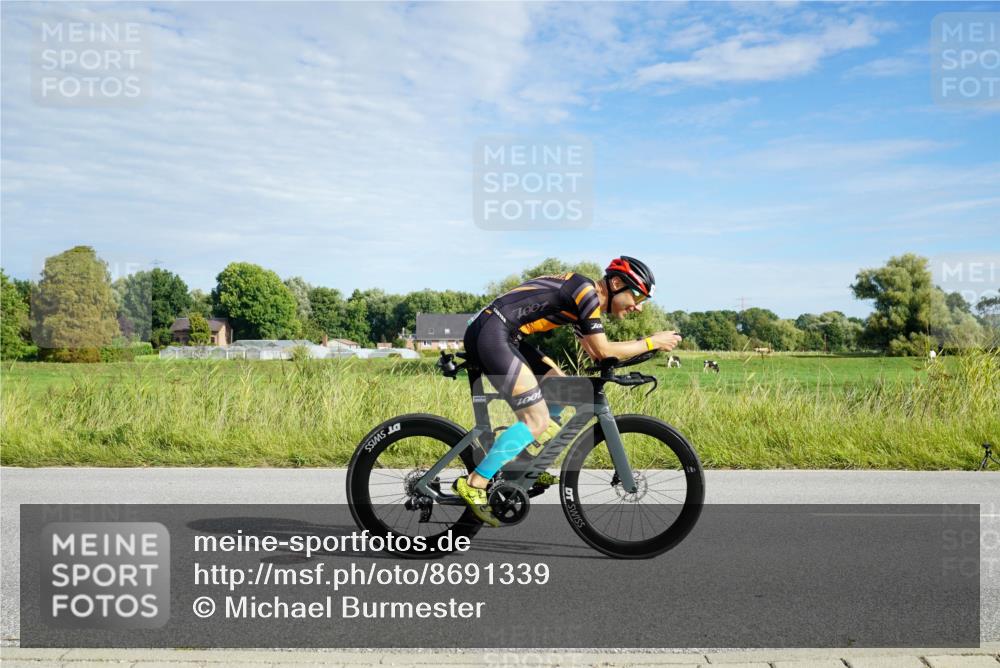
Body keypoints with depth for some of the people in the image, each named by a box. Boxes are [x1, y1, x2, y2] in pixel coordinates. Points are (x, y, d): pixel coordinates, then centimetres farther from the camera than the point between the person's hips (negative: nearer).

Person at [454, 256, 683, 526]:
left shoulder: (580, 299, 20)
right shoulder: (587, 292, -9)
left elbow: (594, 353, 24)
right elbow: (603, 350, -8)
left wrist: (642, 346, 18)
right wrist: (652, 342, 1)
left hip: (500, 335, 11)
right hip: (491, 334, -11)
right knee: (537, 421, -12)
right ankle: (473, 484, -10)